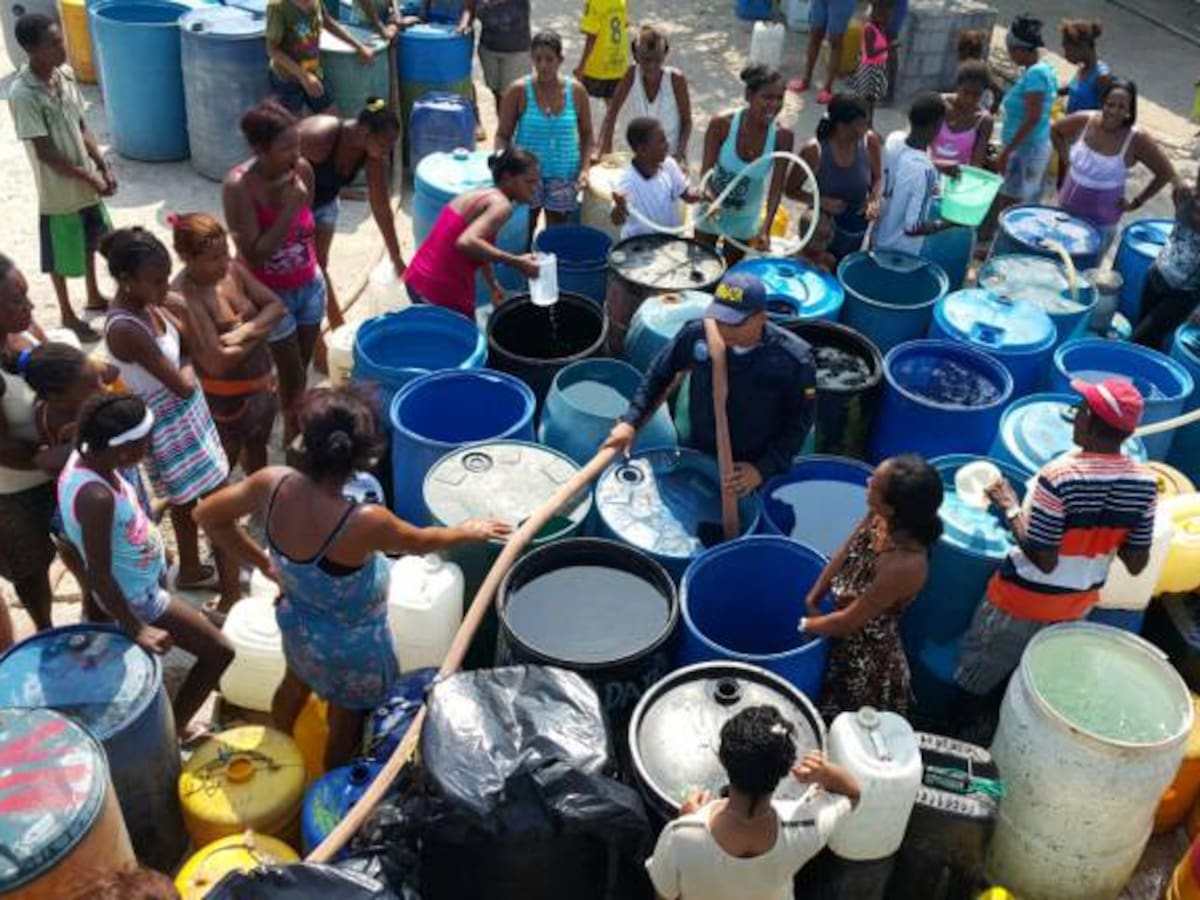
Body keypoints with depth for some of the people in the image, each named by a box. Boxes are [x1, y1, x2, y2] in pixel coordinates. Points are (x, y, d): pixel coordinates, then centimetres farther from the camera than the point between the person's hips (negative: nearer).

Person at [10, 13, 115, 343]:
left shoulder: (65, 74, -4)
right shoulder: (23, 94, -25)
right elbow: (45, 152, -23)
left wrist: (103, 167, -4)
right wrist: (90, 178, -18)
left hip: (87, 183, 7)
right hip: (58, 191, -7)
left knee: (90, 242, 25)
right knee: (61, 257, 12)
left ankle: (94, 297, 47)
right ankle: (67, 315, 30)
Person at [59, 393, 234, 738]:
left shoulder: (87, 455, -13)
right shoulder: (97, 497, -40)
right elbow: (99, 575, -31)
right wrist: (135, 629, -23)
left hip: (139, 582, 9)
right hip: (138, 598, -9)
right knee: (219, 651, -1)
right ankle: (173, 729, 16)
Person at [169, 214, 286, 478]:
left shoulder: (232, 271, -8)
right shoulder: (183, 297, -29)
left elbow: (277, 306, -6)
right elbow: (217, 363, -32)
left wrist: (244, 332, -24)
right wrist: (259, 332, -18)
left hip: (261, 382, 8)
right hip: (225, 396, -8)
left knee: (257, 447, 31)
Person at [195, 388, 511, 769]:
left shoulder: (272, 483, -28)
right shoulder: (363, 522, -41)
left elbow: (207, 514, -10)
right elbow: (420, 542, -20)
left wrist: (263, 562, 0)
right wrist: (468, 532, 0)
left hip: (298, 621, 5)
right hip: (352, 644, -5)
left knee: (296, 683, 37)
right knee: (347, 717, 26)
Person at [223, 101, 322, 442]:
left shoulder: (303, 170, -11)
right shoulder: (239, 186, -26)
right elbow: (254, 254, -27)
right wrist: (288, 210, -32)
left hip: (310, 286, 4)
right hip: (271, 294, -4)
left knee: (302, 365, 17)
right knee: (291, 372, 7)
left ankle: (297, 426, 36)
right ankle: (294, 430, 30)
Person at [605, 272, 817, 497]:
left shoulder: (795, 360, -24)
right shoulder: (698, 333, -17)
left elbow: (799, 423, -12)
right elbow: (660, 373, 0)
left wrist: (764, 469, -20)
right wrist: (631, 421, -6)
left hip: (753, 468, -2)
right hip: (695, 456, 3)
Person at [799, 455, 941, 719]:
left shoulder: (905, 565, -39)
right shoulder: (879, 517, -19)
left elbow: (848, 622, -25)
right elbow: (844, 556, 0)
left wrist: (802, 626, -10)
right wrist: (812, 600, -2)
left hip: (867, 659, -6)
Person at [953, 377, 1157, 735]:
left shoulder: (1060, 476, -30)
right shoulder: (1144, 482, -13)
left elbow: (1044, 559, -26)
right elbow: (1136, 564, -6)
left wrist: (1010, 508, -16)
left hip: (1027, 599, -5)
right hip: (1080, 601, 6)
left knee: (978, 677, 19)